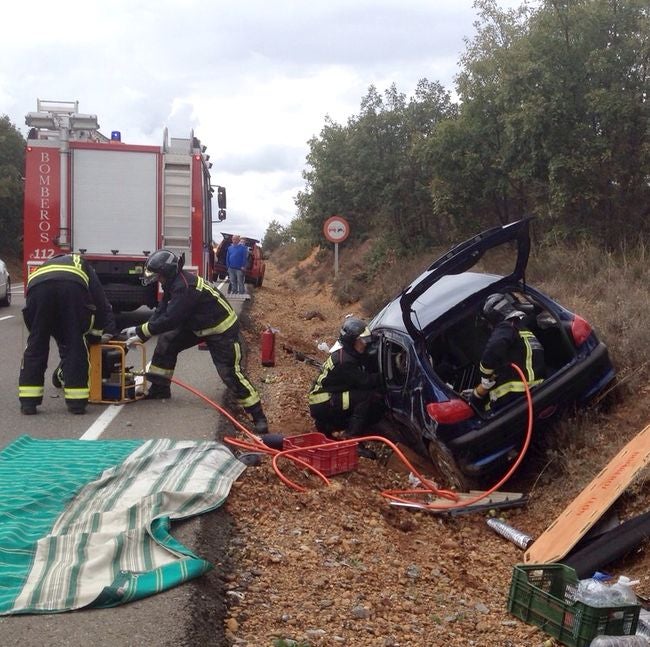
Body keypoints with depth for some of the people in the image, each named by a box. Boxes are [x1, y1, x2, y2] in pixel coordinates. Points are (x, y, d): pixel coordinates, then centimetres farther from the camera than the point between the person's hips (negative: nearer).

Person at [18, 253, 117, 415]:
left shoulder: (43, 267, 48)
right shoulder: (82, 265, 43)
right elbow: (102, 303, 31)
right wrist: (107, 333, 34)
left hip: (37, 285, 2)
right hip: (73, 286, -2)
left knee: (36, 345, 15)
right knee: (75, 345, 11)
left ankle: (28, 402, 16)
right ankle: (76, 402, 13)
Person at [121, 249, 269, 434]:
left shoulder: (186, 287, -31)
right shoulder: (175, 282, -1)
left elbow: (169, 319, -32)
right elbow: (161, 311, 0)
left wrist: (140, 332, -24)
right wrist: (139, 331, -12)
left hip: (222, 330, -10)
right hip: (199, 325, 10)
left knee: (230, 373, -13)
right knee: (167, 342, 6)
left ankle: (258, 416, -7)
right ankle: (159, 388, 21)